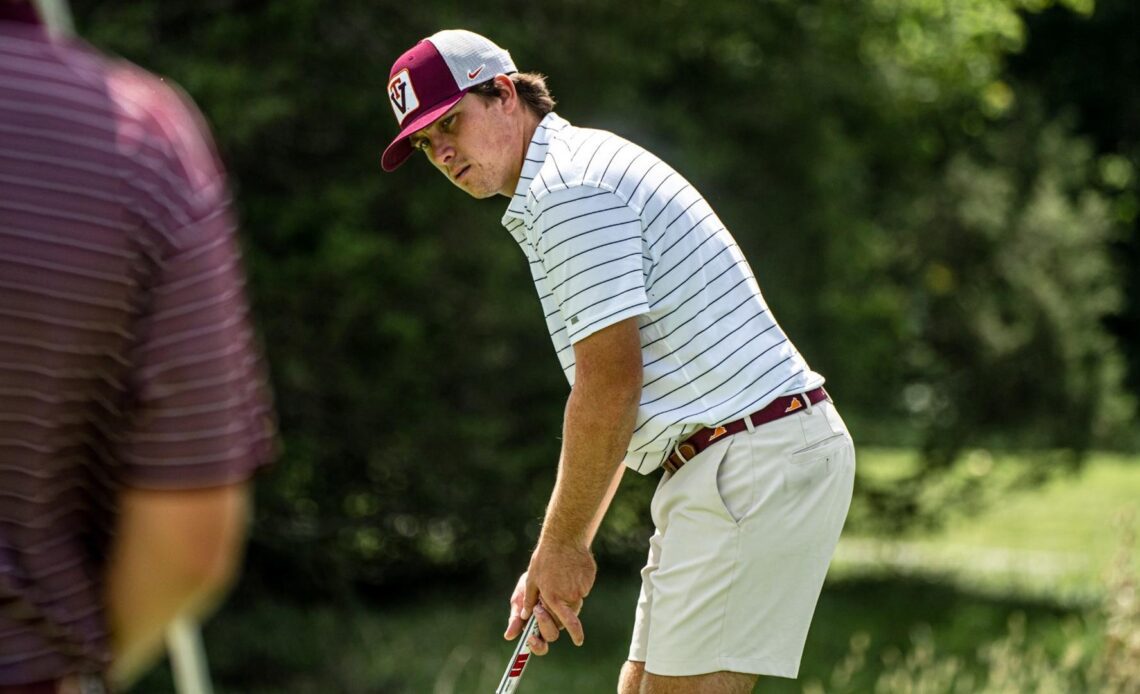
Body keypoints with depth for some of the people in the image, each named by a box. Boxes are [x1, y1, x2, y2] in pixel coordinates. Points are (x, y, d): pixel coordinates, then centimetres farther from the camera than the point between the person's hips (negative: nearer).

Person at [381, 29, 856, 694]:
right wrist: (558, 560, 17)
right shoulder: (577, 175, 21)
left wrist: (562, 545, -7)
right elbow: (615, 397, 22)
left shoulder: (570, 189, -13)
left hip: (756, 460, -11)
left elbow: (610, 388, -17)